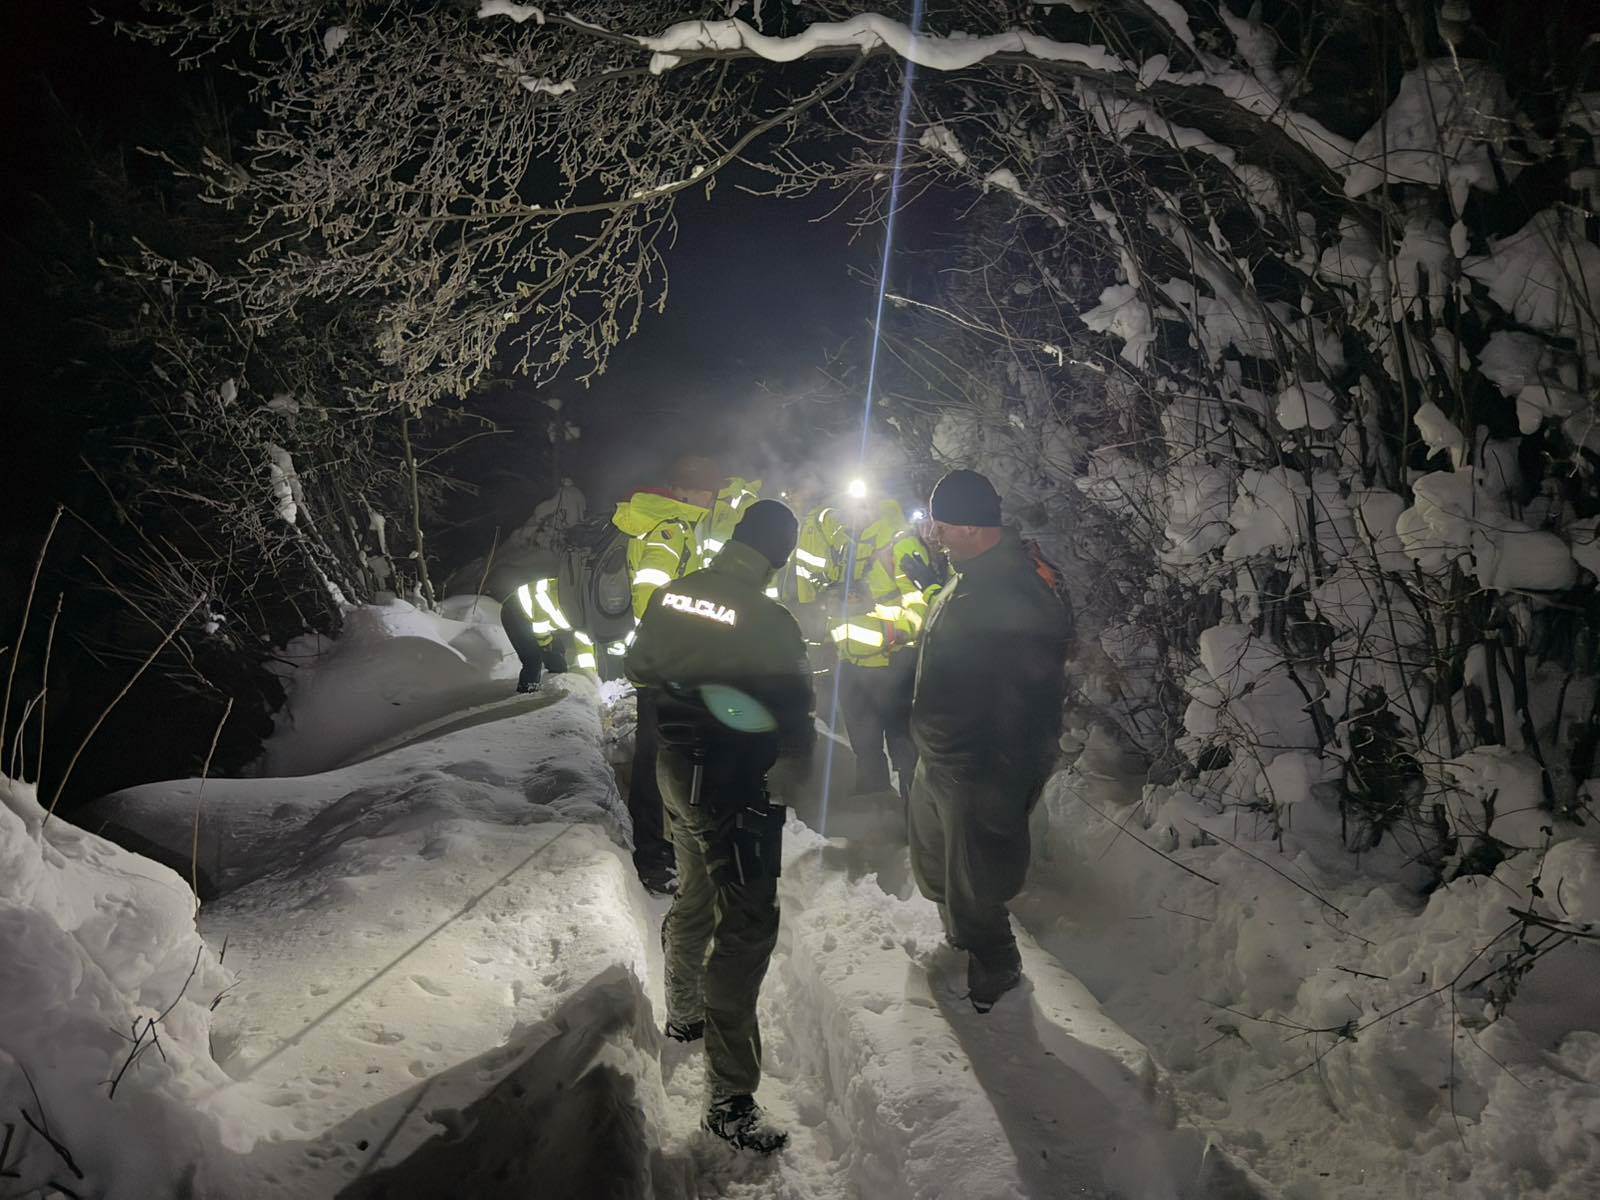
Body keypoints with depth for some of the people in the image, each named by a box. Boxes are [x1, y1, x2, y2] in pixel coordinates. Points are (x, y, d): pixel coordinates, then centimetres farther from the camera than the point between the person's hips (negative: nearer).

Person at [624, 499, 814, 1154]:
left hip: (676, 774, 8)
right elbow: (795, 713, -14)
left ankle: (684, 1013, 48)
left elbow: (637, 669, 12)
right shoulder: (769, 621, -21)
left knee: (695, 897, 27)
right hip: (736, 790, -7)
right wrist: (794, 772, 4)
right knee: (746, 926, -2)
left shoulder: (672, 594, -2)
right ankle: (729, 1097, 1)